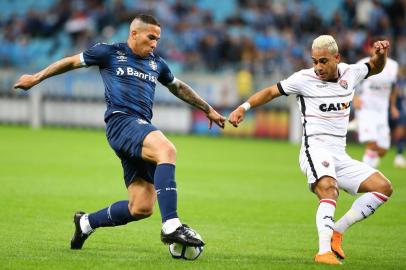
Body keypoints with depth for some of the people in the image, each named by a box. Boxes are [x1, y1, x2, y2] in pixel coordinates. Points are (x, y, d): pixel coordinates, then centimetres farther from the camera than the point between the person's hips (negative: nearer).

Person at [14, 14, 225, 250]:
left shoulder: (157, 64, 25)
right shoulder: (110, 53, 9)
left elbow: (179, 87, 42)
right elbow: (72, 62, 20)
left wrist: (209, 110, 46)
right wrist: (36, 78, 25)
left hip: (142, 129, 7)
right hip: (121, 122, -7)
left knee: (141, 208, -2)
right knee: (167, 150, -36)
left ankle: (86, 222, 24)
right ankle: (171, 226, -45)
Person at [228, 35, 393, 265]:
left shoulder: (350, 73, 10)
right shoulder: (304, 79, -2)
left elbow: (375, 68, 29)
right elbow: (272, 91, 7)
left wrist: (381, 54, 8)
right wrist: (244, 107, -3)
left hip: (340, 155, 6)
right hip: (315, 149, -6)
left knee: (384, 187, -3)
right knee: (329, 190, -34)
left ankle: (336, 231, -1)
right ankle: (324, 251, -45)